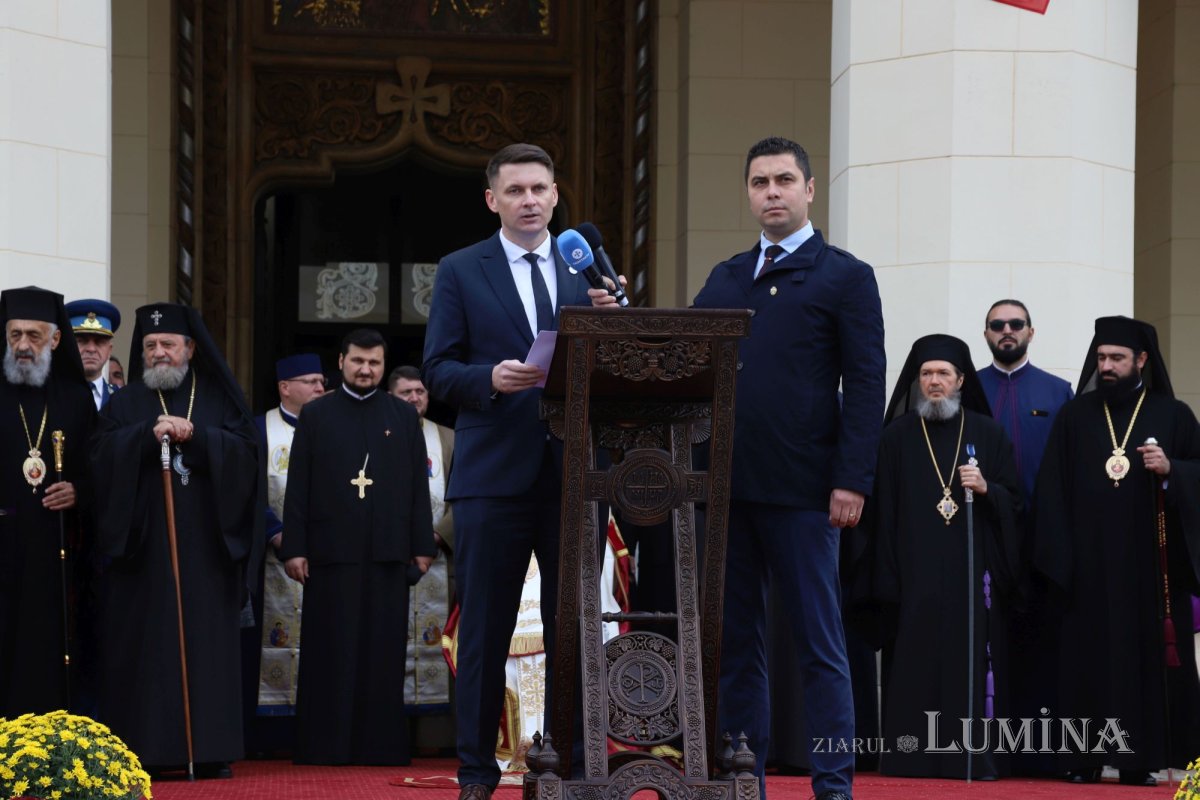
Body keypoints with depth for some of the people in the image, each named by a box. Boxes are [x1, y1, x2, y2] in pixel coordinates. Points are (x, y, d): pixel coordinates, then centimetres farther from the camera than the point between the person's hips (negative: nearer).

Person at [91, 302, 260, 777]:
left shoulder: (219, 401, 12)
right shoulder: (125, 404, 13)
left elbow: (243, 453, -2)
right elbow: (103, 454, -2)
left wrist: (194, 436, -14)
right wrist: (149, 435, -16)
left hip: (205, 544, 0)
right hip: (141, 541, 0)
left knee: (207, 641, -3)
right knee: (143, 644, -5)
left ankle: (210, 752, -2)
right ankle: (143, 751, -4)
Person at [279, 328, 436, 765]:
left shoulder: (404, 416, 11)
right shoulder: (316, 414, 7)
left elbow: (418, 486, 9)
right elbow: (298, 485, 3)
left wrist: (422, 545, 2)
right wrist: (294, 548, -4)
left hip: (387, 552, 1)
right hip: (331, 549, -1)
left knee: (383, 653, 3)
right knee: (331, 654, 1)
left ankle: (382, 744, 7)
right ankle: (325, 745, 4)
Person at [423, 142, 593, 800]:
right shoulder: (460, 272, 5)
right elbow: (438, 370, 0)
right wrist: (490, 379, -18)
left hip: (573, 473, 2)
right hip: (493, 473, -2)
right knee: (485, 629, 2)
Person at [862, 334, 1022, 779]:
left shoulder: (988, 434, 10)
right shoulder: (898, 436, 9)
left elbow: (1014, 503, 10)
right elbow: (882, 510, 5)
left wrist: (987, 490, -12)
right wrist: (886, 581, -2)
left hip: (972, 572, 0)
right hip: (915, 574, 0)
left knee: (973, 662, -4)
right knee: (915, 665, -4)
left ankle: (976, 755, -1)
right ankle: (912, 756, -1)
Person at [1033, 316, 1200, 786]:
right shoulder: (1075, 416, 10)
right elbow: (1052, 487, 5)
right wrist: (1057, 554, -4)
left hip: (1150, 565, -1)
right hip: (1089, 566, 1)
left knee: (1147, 657, -3)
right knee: (1087, 658, -2)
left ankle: (1140, 758, 1)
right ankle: (1085, 757, 2)